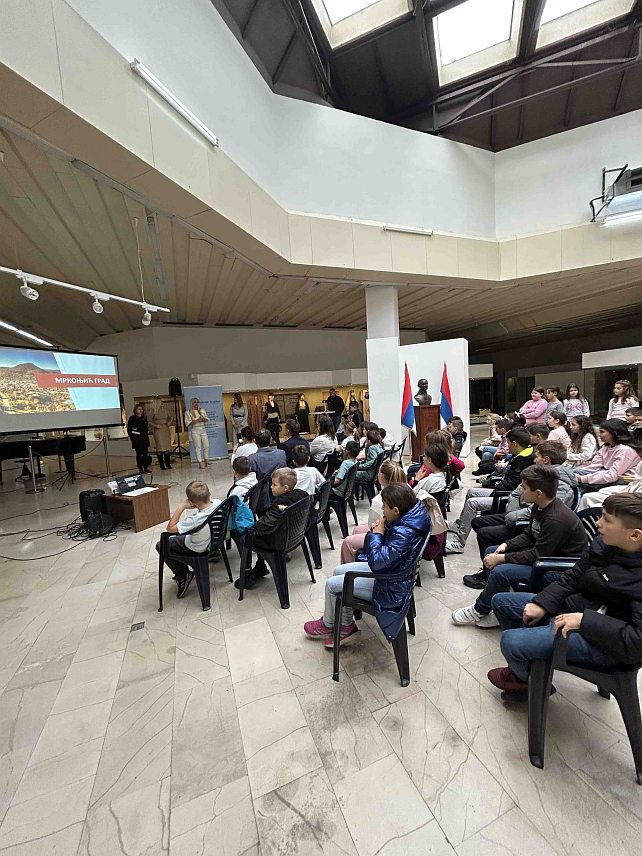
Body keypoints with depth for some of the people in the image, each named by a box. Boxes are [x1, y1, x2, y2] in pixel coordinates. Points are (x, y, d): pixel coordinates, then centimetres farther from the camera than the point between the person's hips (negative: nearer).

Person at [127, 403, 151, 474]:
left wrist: (147, 434, 11)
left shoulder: (144, 418, 12)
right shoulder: (132, 418, -3)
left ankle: (145, 467, 13)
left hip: (145, 438, 5)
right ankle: (140, 468, 4)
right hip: (137, 440, -5)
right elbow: (129, 429, -3)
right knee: (139, 453, -2)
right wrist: (133, 438, -6)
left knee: (145, 453, 6)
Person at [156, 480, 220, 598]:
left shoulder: (196, 520, -41)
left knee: (160, 546, 11)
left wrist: (181, 507, -28)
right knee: (179, 532, 29)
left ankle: (182, 576, 16)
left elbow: (170, 528, -27)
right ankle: (183, 569, 38)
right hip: (212, 539, 7)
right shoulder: (217, 503, -23)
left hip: (197, 549, -7)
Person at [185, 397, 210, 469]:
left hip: (203, 429, 4)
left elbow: (207, 419, 15)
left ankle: (206, 460, 17)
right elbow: (188, 423, -7)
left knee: (206, 445, 1)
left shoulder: (202, 410, 12)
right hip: (195, 431, -4)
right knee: (198, 447, -3)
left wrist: (204, 419, -8)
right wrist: (197, 420, -17)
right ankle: (200, 462, 3)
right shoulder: (188, 412, -1)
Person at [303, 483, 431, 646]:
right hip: (386, 570, 10)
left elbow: (377, 562, -33)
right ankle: (346, 624, 26)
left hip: (389, 587, -9)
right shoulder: (404, 520, -6)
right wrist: (377, 531, -12)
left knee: (332, 584, 1)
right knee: (339, 571, 14)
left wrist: (377, 534, -22)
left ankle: (327, 625, 30)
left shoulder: (404, 534, -35)